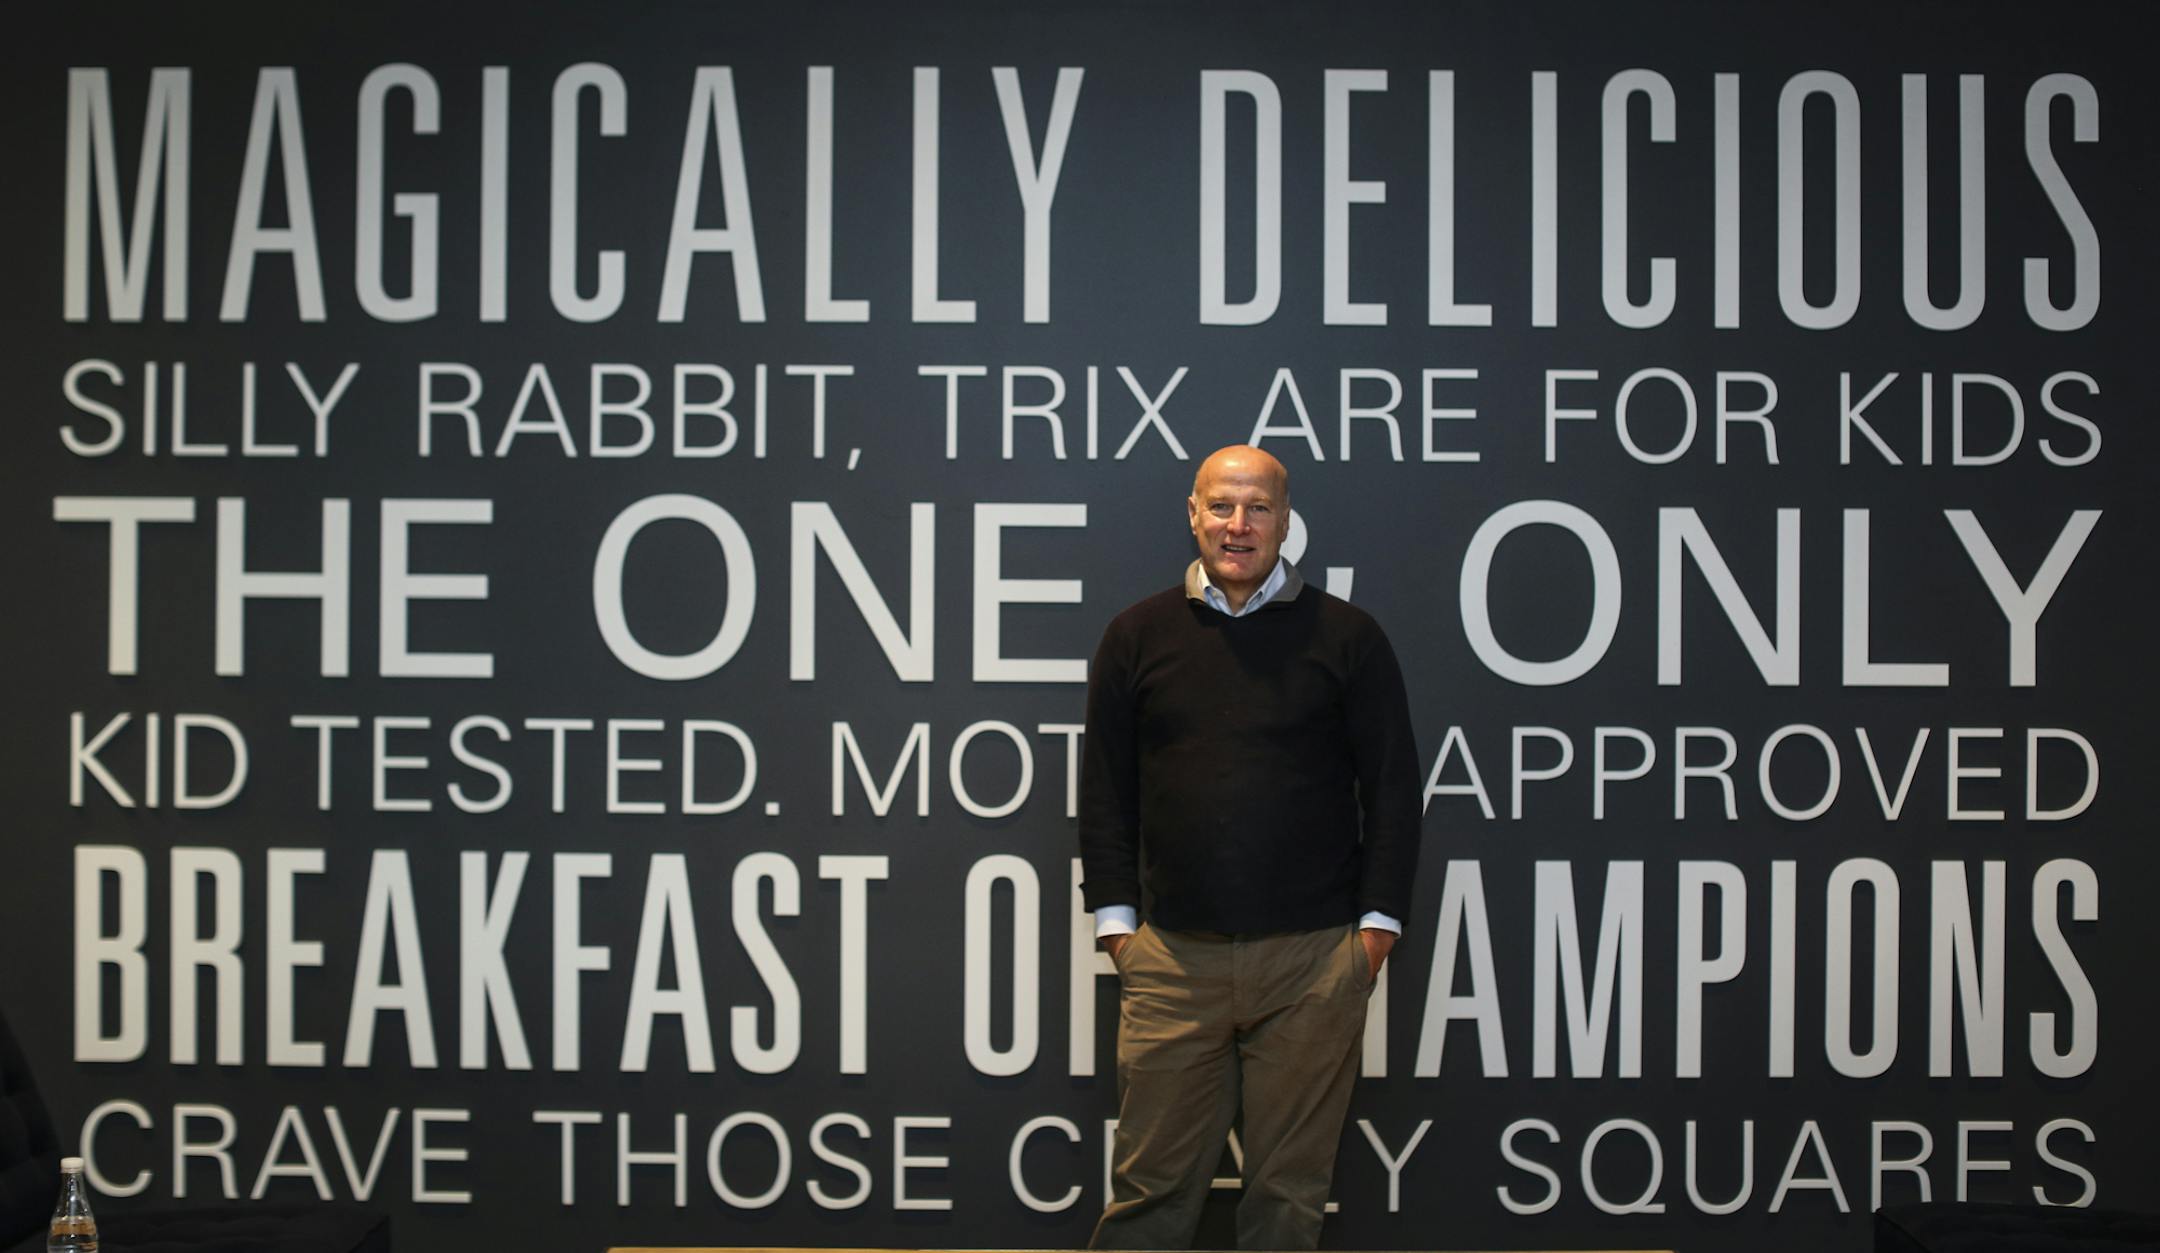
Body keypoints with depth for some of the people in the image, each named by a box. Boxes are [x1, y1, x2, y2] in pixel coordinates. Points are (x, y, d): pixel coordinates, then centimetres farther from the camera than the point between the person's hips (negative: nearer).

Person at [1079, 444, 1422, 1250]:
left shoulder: (1347, 637, 6)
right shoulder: (1137, 636, 9)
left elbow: (1390, 786, 6)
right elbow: (1105, 790, 10)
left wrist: (1378, 922, 0)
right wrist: (1114, 918, 4)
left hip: (1314, 959, -1)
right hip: (1172, 957, 1)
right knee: (1152, 1185, 2)